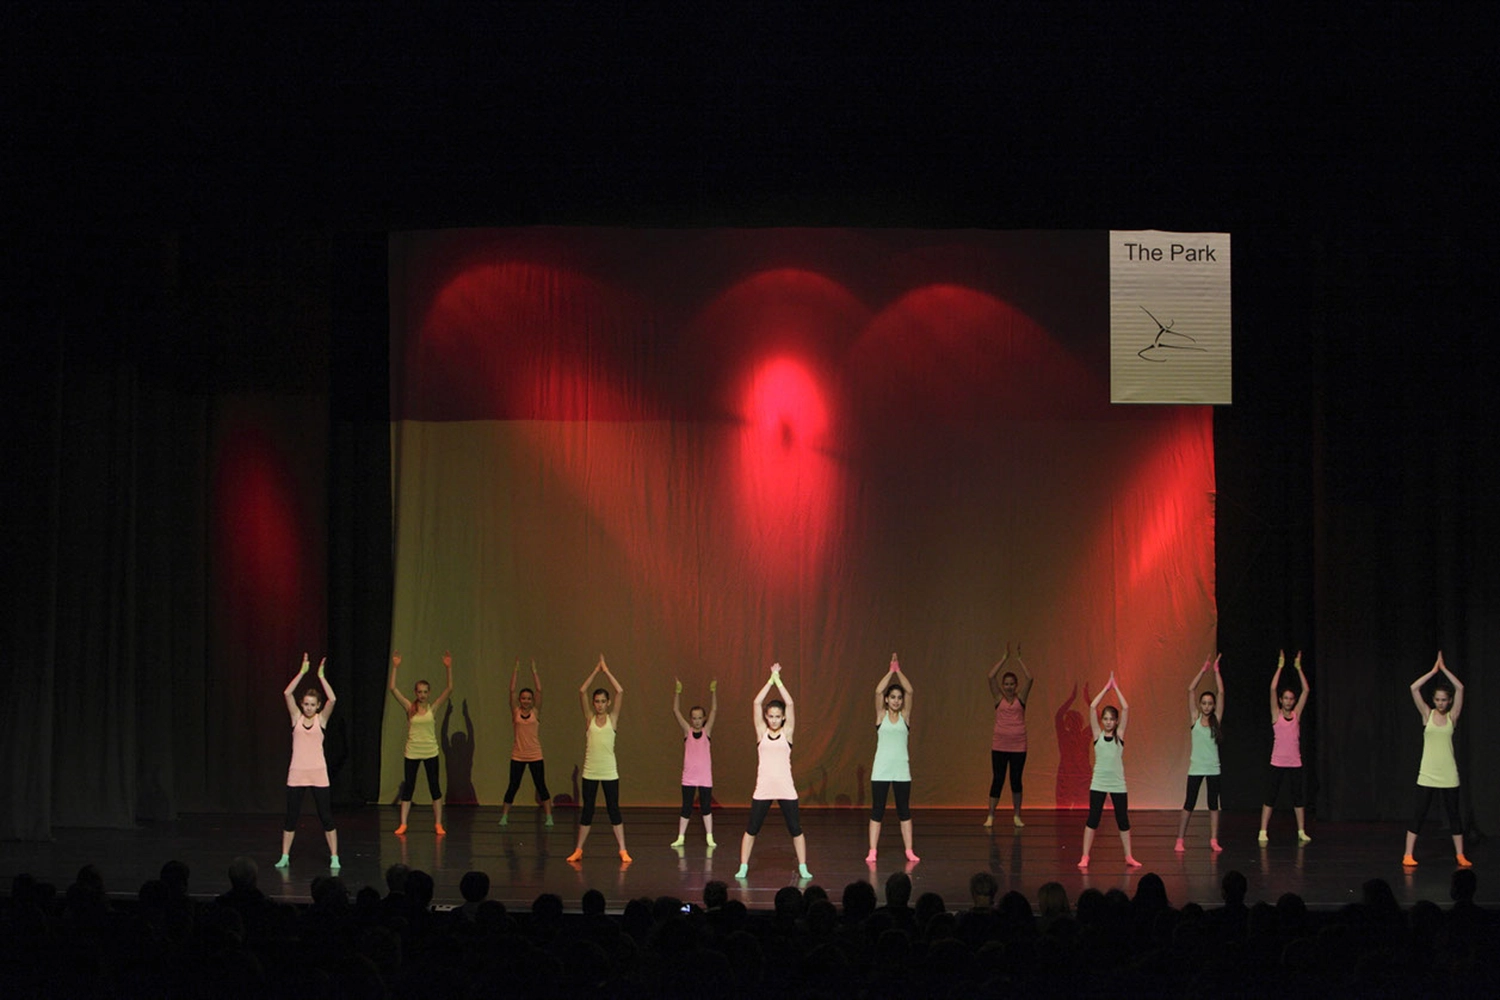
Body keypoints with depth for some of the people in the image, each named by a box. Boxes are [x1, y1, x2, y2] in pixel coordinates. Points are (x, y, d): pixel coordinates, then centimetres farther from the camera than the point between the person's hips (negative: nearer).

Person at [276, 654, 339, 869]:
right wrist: (302, 672, -8)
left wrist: (321, 676, -10)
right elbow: (287, 694, -7)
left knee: (326, 816, 0)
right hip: (297, 773, 1)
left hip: (318, 773, -1)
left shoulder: (321, 719, 2)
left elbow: (332, 699, -13)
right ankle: (285, 857, 14)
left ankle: (334, 857, 6)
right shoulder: (297, 717, 4)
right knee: (291, 816, 5)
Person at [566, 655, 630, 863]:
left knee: (613, 810, 1)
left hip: (609, 771, -1)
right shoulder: (589, 719, 5)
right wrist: (595, 671, -3)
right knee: (587, 810, 6)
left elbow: (620, 692, -6)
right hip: (590, 771, 1)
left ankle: (622, 850, 3)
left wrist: (606, 671, -4)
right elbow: (582, 691, -3)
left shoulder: (612, 719, 3)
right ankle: (578, 849, 14)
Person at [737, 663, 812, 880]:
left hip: (785, 788, -1)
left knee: (795, 829, 2)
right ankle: (743, 867, 10)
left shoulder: (787, 732, 4)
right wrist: (771, 680, -2)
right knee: (752, 829, 2)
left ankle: (802, 868, 12)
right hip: (763, 788, 1)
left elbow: (790, 704, -4)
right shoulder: (761, 732, 6)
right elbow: (757, 703, -2)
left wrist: (778, 679, -2)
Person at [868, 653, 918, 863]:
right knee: (877, 811, 0)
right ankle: (872, 852, 1)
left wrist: (899, 671, -6)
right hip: (881, 769, -1)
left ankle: (909, 851, 11)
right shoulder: (881, 715, 3)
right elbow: (878, 691, -10)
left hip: (901, 769, 1)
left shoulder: (904, 716, 6)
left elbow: (910, 691, -5)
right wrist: (891, 670, -8)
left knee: (904, 811, 6)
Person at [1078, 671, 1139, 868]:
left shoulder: (1119, 735, 3)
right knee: (1092, 818, -1)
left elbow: (1126, 709, -4)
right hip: (1098, 783, -1)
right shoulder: (1098, 734, 2)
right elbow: (1092, 707, -6)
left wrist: (1116, 688, -1)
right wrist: (1107, 687, -2)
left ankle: (1128, 856, 16)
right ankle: (1085, 856, 2)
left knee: (1123, 819, 7)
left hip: (1117, 783, 1)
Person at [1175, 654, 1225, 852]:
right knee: (1189, 804, 1)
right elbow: (1191, 690, -4)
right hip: (1196, 767, -1)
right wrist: (1204, 669, -5)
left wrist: (1216, 670, -3)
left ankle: (1214, 840, 7)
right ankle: (1179, 840, 4)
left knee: (1213, 805, 4)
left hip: (1213, 768, 1)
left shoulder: (1216, 719, 3)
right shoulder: (1195, 718, 1)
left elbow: (1221, 693, -2)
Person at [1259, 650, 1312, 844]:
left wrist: (1298, 668, 0)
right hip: (1277, 762, -2)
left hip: (1295, 763, 2)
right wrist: (1280, 667, -8)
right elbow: (1273, 689, -8)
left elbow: (1306, 690, 3)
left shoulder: (1296, 714, 7)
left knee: (1298, 797, 6)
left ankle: (1301, 832, 14)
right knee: (1270, 797, 0)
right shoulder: (1276, 714, 1)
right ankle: (1263, 832, 2)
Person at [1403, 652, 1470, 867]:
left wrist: (1444, 669, -6)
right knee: (1419, 813, -1)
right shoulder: (1427, 714, 3)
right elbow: (1414, 688, -8)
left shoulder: (1452, 717, 2)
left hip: (1448, 773, 1)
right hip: (1427, 772, 0)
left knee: (1453, 813, 5)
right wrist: (1434, 671, -7)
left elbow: (1460, 688, -9)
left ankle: (1460, 855, 13)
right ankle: (1408, 855, 3)